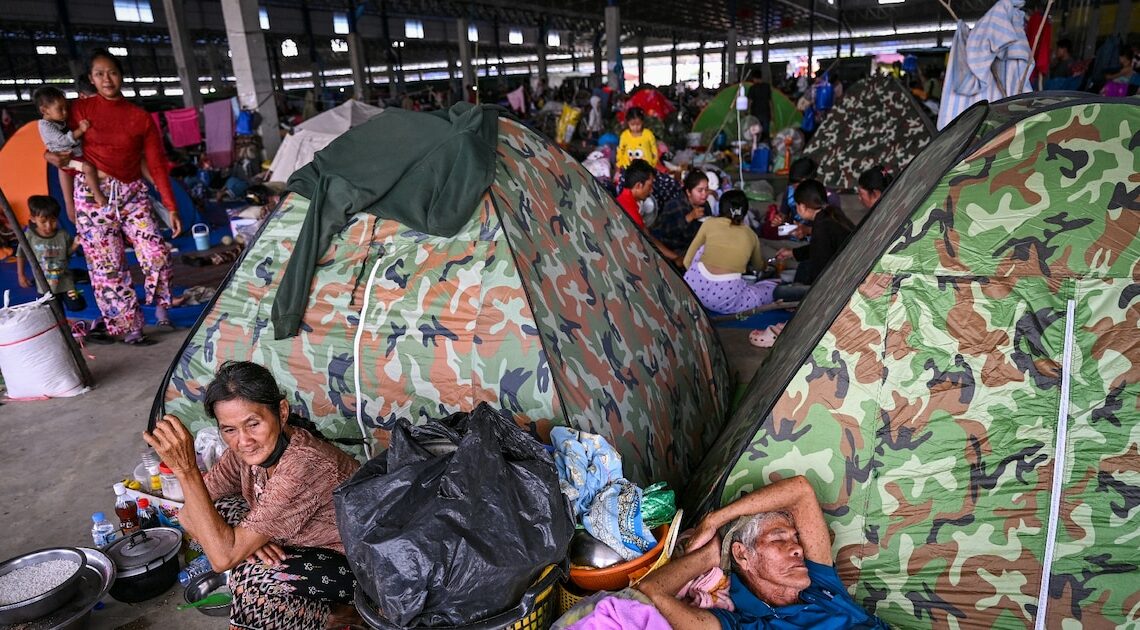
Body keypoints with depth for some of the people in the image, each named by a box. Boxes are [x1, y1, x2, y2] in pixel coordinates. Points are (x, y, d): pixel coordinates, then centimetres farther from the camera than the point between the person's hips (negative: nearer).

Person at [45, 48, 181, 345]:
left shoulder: (140, 117, 5)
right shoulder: (80, 109, 4)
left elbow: (156, 164, 3)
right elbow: (65, 146, 12)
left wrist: (171, 208, -1)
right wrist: (51, 155, -14)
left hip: (132, 193, 1)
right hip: (93, 193, 0)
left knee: (157, 254, -12)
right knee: (107, 265, -1)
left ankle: (161, 306, 15)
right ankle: (128, 328, 8)